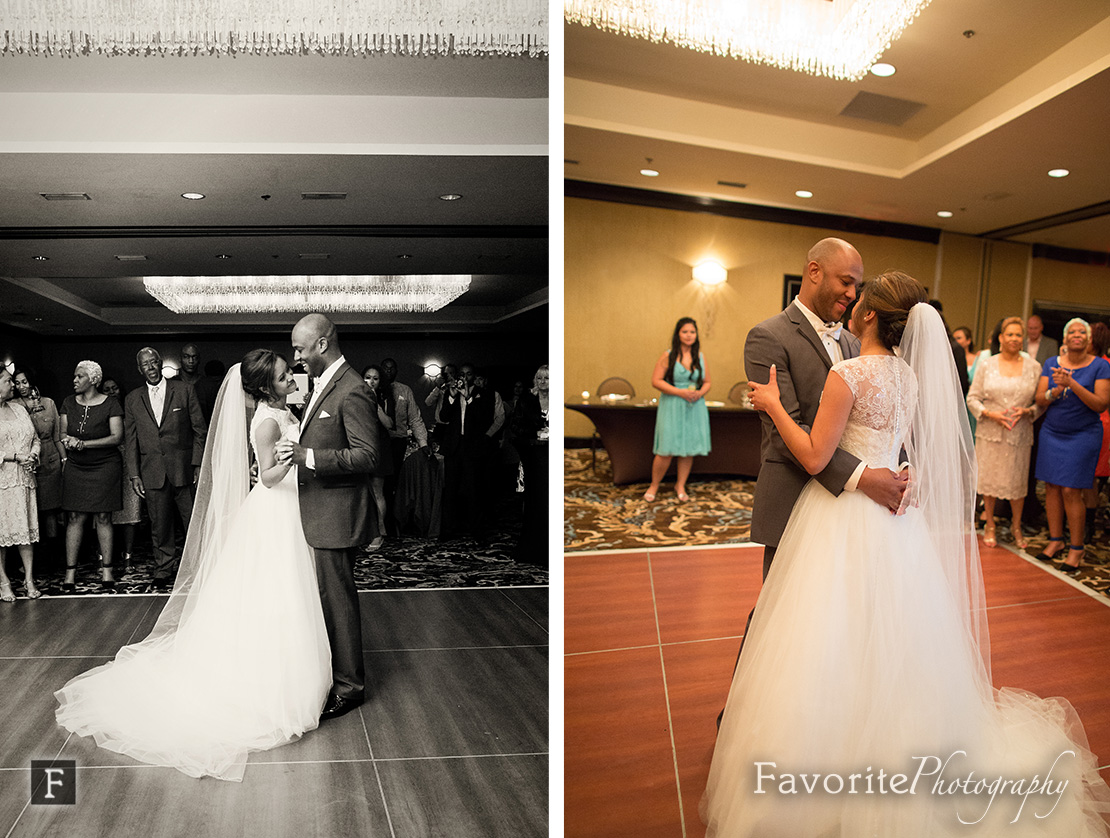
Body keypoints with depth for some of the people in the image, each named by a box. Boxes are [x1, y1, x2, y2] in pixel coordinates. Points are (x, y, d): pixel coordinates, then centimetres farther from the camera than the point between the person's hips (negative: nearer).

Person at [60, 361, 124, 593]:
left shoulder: (110, 404, -5)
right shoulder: (68, 403, 8)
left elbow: (117, 437, -11)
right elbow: (63, 433, 12)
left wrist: (84, 443, -18)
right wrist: (67, 440, -12)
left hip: (105, 467, -3)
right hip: (75, 467, 3)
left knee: (103, 518, 0)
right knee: (75, 518, 1)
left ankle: (106, 570, 9)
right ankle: (70, 572, 6)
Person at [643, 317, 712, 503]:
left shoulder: (700, 357, 9)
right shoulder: (668, 356, -4)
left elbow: (708, 382, 15)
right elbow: (656, 381, -9)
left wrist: (700, 393, -8)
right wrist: (680, 392, -16)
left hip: (695, 408, 4)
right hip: (672, 408, -4)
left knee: (689, 449, 7)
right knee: (666, 451, -5)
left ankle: (680, 486, 24)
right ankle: (654, 485, 15)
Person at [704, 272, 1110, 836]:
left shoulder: (848, 374, -19)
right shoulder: (910, 375, 6)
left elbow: (814, 457, -19)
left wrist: (774, 406, -11)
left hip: (847, 519, -8)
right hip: (894, 514, 8)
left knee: (841, 645, 4)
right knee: (891, 644, 21)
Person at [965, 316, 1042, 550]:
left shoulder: (1033, 367, 4)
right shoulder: (986, 365, 2)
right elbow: (972, 399, 3)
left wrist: (1028, 411, -12)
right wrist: (990, 414, -13)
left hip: (1020, 434, 1)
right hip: (990, 432, 0)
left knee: (1018, 481, 5)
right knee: (988, 478, 5)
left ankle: (1016, 527, 25)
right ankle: (990, 526, 21)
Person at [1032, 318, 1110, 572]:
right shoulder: (1052, 363, 5)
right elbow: (1040, 399, 2)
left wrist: (1072, 384, -23)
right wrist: (1057, 390, -18)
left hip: (1082, 435, -3)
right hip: (1052, 433, 3)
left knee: (1070, 491, -6)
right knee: (1051, 487, 4)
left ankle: (1076, 549, 6)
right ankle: (1055, 540, 18)